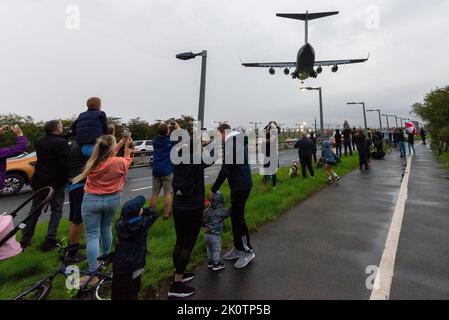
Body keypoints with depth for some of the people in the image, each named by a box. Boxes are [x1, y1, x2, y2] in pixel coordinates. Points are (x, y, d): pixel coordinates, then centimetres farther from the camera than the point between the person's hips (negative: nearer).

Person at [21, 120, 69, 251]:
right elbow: (65, 163, -21)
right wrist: (65, 178, -6)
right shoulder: (61, 142, -17)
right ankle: (50, 240, 3)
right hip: (56, 182, -6)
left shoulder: (39, 142, 6)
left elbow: (41, 159, 15)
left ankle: (25, 239, 24)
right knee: (56, 210, 5)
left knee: (35, 209, 17)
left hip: (39, 180, 7)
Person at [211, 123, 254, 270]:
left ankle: (248, 251, 11)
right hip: (241, 184, 10)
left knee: (237, 217, -2)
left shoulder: (231, 144, -16)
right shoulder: (240, 141, 14)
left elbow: (225, 170, -20)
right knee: (235, 216, 15)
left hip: (240, 186, -10)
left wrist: (213, 189, -16)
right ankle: (238, 248, 26)